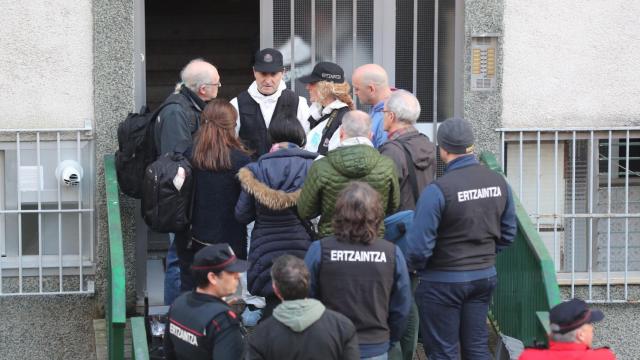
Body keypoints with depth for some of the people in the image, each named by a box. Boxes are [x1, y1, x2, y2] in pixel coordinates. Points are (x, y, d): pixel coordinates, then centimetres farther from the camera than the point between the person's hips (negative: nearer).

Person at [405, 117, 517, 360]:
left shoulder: (437, 190, -22)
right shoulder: (498, 182, -2)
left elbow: (419, 246, -21)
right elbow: (508, 234, 10)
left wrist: (416, 266, -1)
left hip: (443, 282, -6)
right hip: (485, 276, 6)